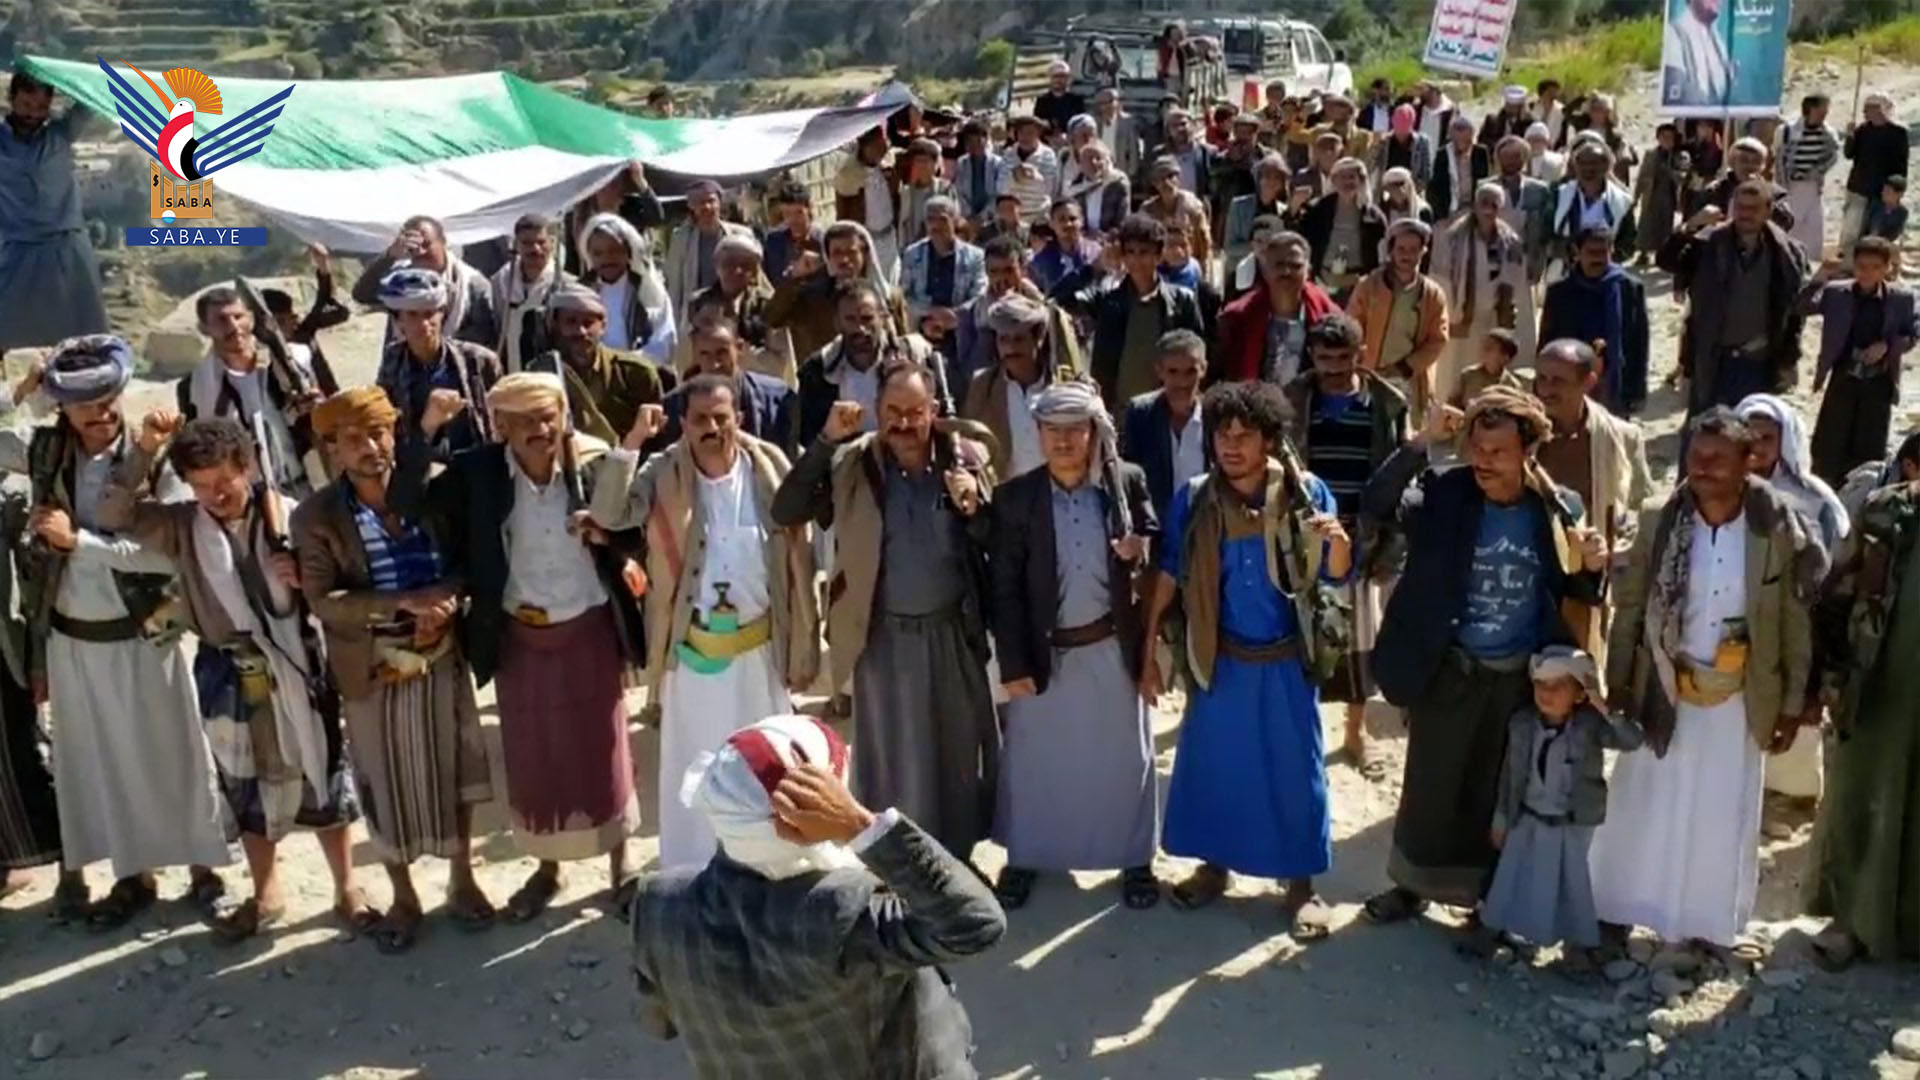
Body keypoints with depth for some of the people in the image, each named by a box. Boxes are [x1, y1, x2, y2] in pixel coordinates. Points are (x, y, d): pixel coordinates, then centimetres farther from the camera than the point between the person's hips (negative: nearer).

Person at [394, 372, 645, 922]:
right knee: (532, 756, 15)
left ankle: (621, 866, 29)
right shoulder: (476, 472, -11)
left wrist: (604, 534, -27)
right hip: (519, 636, 1)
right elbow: (407, 505, -20)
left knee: (603, 748, 11)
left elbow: (634, 536, -5)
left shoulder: (594, 463, -13)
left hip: (590, 629, -1)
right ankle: (547, 868, 35)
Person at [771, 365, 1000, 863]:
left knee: (958, 750, 16)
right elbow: (785, 512, -16)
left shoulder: (966, 456, -5)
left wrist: (974, 508, -24)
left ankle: (956, 856, 36)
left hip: (954, 632, 2)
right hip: (884, 636, -1)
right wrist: (826, 440, -21)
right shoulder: (851, 462, -7)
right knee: (890, 756, 11)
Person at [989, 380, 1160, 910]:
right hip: (1045, 650, -1)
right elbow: (1004, 588, -7)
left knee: (1124, 757, 13)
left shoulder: (1129, 482, -6)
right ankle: (1024, 857, 30)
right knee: (1033, 759, 12)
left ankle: (1135, 859, 30)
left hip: (1112, 647, 1)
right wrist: (1012, 663, -9)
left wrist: (1140, 550, -21)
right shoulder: (1014, 497, -9)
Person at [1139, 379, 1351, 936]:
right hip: (1220, 659, 1)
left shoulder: (1307, 492, -11)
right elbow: (1167, 577, -1)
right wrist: (1148, 649, -1)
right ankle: (1214, 865, 32)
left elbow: (1334, 576, -5)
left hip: (1286, 661, -1)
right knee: (1210, 763, 12)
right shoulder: (1193, 499, -9)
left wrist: (1339, 542, -27)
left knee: (1295, 769, 7)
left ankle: (1300, 885, 22)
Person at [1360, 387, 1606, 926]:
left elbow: (1576, 593, 3)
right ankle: (1414, 882, 33)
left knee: (1499, 789, 17)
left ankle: (1490, 894, 35)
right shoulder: (1443, 492, -11)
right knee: (1429, 782, 12)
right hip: (1449, 670, -1)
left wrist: (1593, 567, -19)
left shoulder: (1559, 508, -6)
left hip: (1522, 677, 1)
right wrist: (1421, 442, -34)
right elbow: (1376, 503, -27)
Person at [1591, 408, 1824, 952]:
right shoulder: (1660, 521, -9)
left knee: (1722, 820, 13)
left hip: (1737, 701, 0)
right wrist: (1616, 684, -2)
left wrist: (1794, 702, -2)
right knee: (1644, 811, 12)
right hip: (1663, 694, 1)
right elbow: (1629, 606, -2)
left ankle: (1711, 927, 31)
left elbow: (1797, 621, -4)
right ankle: (1618, 917, 28)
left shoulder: (1778, 530, -12)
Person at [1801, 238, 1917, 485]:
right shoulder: (1835, 292, -4)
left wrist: (1887, 346, -16)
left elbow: (1910, 336, 3)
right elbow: (1802, 308, -14)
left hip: (1879, 382, 0)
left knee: (1870, 449, 7)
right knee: (1828, 444, 3)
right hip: (1843, 377, 0)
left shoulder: (1901, 297, -3)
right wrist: (1818, 279, -26)